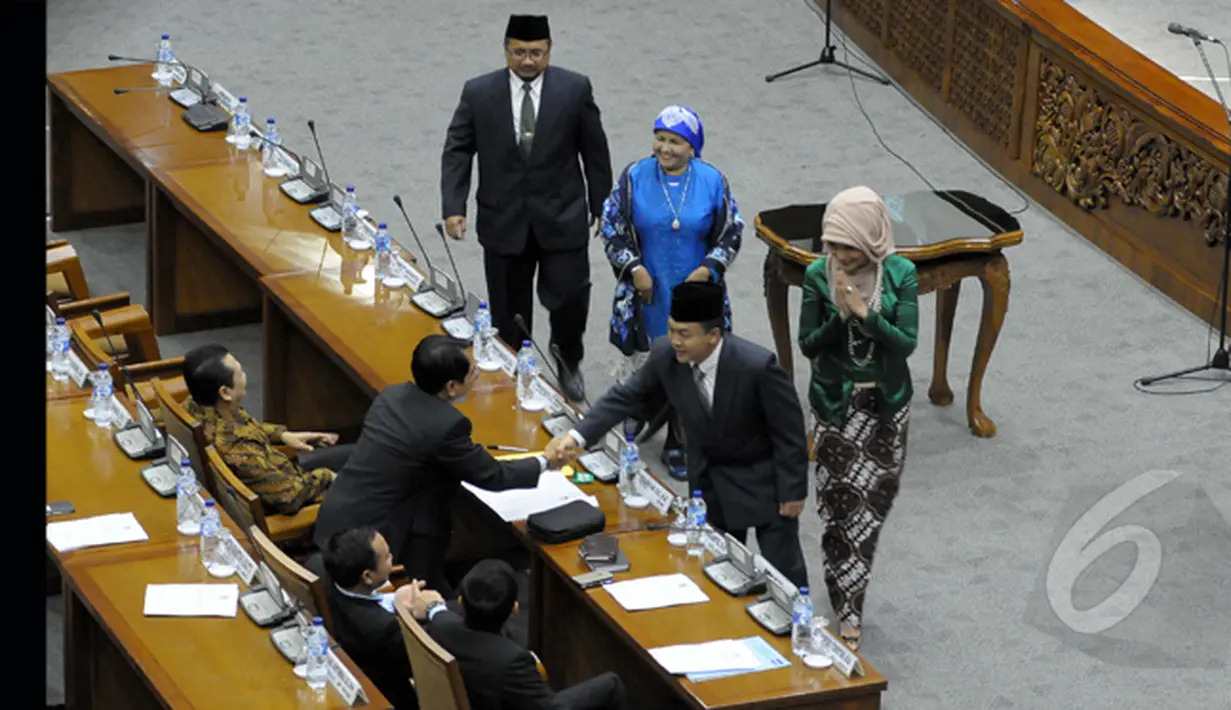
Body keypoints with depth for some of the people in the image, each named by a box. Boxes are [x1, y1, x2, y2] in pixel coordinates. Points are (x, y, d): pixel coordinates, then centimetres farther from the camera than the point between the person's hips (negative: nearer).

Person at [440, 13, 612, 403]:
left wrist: (602, 208, 5)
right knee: (509, 313, 9)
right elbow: (457, 151, -1)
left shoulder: (575, 89, -4)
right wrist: (453, 207, -12)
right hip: (504, 221, 1)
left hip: (562, 220, -1)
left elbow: (595, 151, 2)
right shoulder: (478, 93, -3)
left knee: (571, 298, -5)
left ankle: (567, 360, 25)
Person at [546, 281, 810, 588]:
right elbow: (626, 396, -4)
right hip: (709, 480, 5)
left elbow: (789, 431, -21)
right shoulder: (665, 356, -19)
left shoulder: (757, 367, -33)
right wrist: (577, 436, -17)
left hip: (763, 480, -5)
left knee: (782, 571, 7)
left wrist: (792, 492, -14)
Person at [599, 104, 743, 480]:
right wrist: (634, 269, -10)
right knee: (637, 367, 5)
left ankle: (677, 445, 21)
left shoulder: (712, 182, -5)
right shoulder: (634, 178, -6)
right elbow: (612, 229, 0)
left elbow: (731, 235, 3)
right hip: (645, 295, 0)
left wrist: (707, 270, -11)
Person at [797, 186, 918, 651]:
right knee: (843, 505, -2)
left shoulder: (900, 275, -10)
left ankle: (847, 582, 27)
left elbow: (907, 342, -14)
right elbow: (808, 344, -7)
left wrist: (865, 313, -26)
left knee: (876, 497, 8)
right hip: (837, 403, -1)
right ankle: (848, 614, 4)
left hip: (886, 403, 1)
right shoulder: (819, 275, -9)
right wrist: (840, 317, -24)